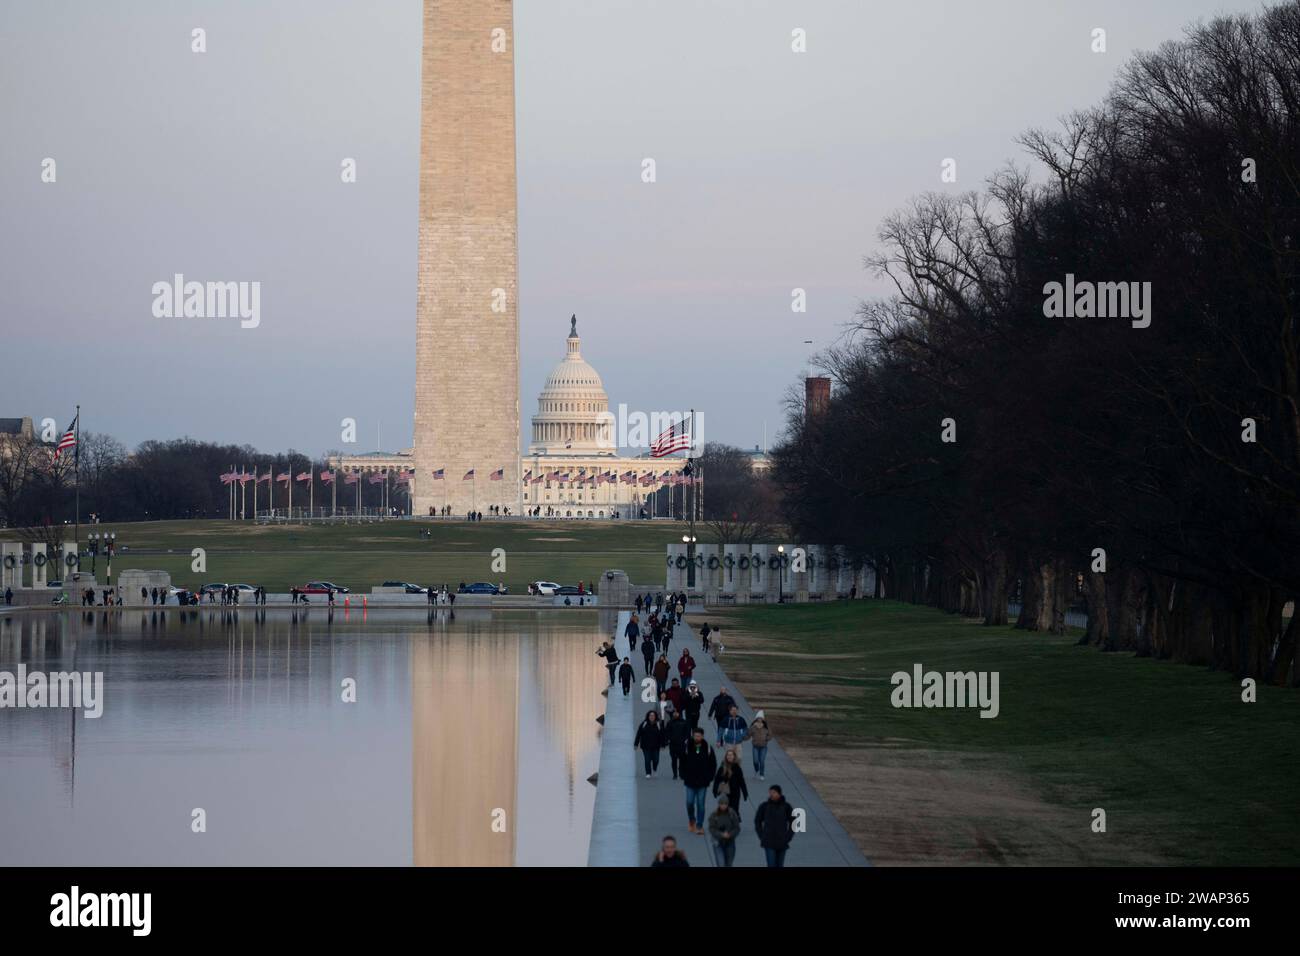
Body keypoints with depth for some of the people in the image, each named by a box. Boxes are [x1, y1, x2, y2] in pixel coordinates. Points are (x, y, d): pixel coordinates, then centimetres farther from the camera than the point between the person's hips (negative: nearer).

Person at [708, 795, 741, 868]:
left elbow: (737, 828, -4)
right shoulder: (713, 815, -8)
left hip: (730, 843, 2)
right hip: (718, 843, -2)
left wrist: (730, 835, -22)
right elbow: (712, 829, -9)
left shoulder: (732, 814, -5)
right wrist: (721, 835, -24)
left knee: (728, 864, 12)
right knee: (721, 865, -13)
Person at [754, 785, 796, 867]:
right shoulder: (764, 806, -4)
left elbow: (793, 822, 9)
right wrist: (762, 837, 1)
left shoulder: (786, 806, -2)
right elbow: (757, 821, 7)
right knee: (771, 865, -10)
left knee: (780, 865, 9)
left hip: (782, 843, 2)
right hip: (769, 843, -2)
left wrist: (788, 837, 1)